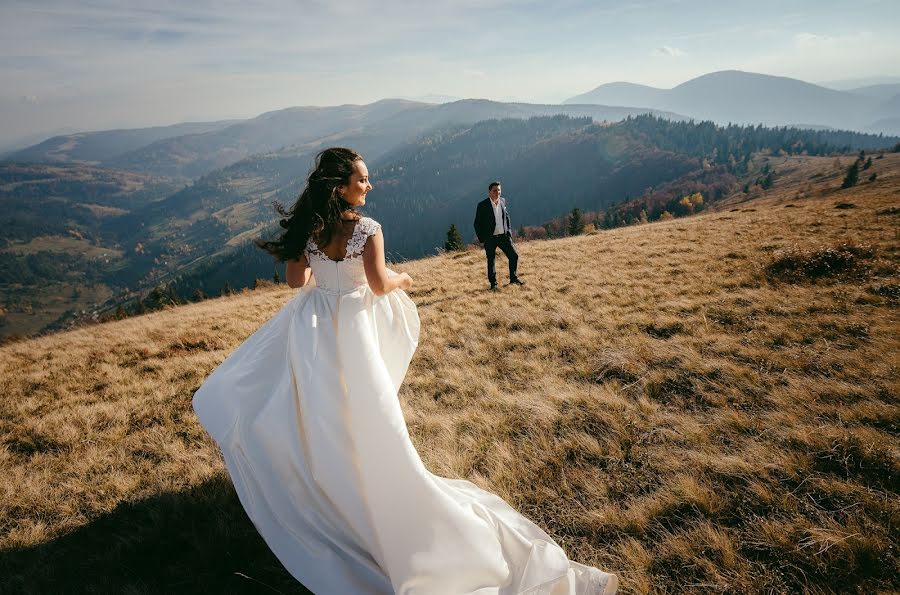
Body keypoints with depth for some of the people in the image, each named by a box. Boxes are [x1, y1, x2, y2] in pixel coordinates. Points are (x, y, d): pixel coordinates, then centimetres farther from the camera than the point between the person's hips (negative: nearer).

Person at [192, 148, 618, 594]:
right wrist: (403, 280, 2)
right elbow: (379, 285, -19)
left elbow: (295, 279, 2)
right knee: (360, 418, 8)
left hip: (312, 327, 5)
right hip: (352, 327, -5)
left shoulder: (306, 228, -4)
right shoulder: (366, 228, -18)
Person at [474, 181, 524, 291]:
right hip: (490, 238, -4)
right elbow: (477, 224, -6)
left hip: (503, 236, 4)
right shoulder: (482, 205, -10)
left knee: (514, 256, 4)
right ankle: (493, 284, 18)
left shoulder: (503, 201, 6)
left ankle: (513, 278, 22)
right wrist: (482, 239, -9)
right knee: (491, 261, 5)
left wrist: (509, 231, 9)